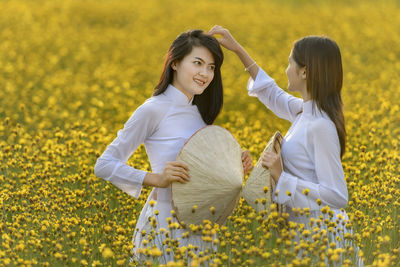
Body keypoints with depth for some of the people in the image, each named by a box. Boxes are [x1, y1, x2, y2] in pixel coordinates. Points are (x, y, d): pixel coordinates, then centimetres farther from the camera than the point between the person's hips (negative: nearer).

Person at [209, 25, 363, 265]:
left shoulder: (321, 127, -22)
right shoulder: (308, 113, 5)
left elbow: (337, 196, -24)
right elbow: (275, 97, 25)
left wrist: (282, 177, -24)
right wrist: (238, 49, 22)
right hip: (304, 229, 9)